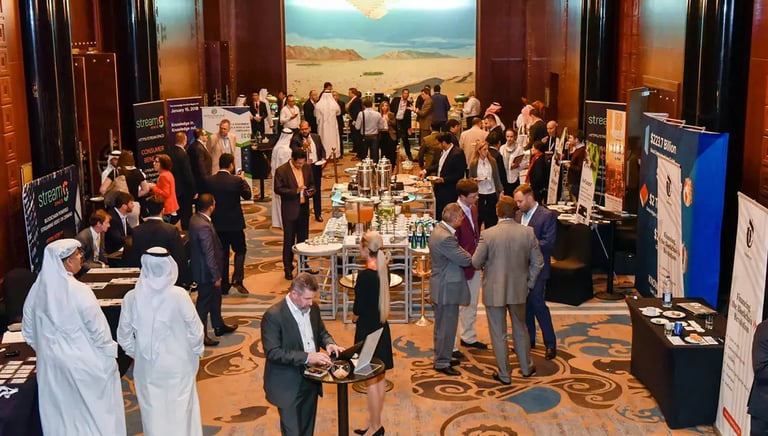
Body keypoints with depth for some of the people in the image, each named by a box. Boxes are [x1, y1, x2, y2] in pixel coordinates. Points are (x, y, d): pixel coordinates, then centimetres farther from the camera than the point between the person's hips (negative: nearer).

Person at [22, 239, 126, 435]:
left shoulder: (37, 290, -6)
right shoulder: (79, 291, -23)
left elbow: (28, 332, 5)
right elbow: (98, 330, -16)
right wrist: (110, 354, -1)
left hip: (50, 364, 5)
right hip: (84, 363, -5)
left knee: (60, 415, 19)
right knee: (95, 411, 14)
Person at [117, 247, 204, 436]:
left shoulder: (131, 298, -12)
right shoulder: (179, 295, -19)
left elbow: (124, 335, -2)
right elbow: (195, 329, -11)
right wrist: (197, 351, 8)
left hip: (147, 366, 2)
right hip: (177, 365, -1)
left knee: (153, 412, 17)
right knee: (181, 410, 15)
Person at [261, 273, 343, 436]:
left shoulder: (313, 308, 1)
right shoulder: (273, 315, -20)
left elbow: (322, 332, 16)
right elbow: (272, 352, -24)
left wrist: (329, 343, -8)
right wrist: (306, 357, -29)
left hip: (311, 380, 7)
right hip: (288, 385, -6)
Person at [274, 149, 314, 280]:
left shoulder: (306, 168, 5)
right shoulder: (281, 170, -12)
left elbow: (311, 184, 16)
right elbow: (278, 189, -14)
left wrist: (311, 191, -6)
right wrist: (295, 191, -23)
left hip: (304, 208, 5)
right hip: (290, 209, -5)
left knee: (303, 238, 14)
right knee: (289, 240, 2)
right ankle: (288, 269, 10)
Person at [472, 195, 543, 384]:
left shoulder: (488, 234, -17)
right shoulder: (528, 232, -9)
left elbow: (476, 262, -9)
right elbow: (538, 262, -2)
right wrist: (529, 282, 11)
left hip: (494, 291, -3)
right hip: (519, 290, 3)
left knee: (498, 334, 10)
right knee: (520, 329, 23)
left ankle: (504, 375, 19)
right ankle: (526, 367, 36)